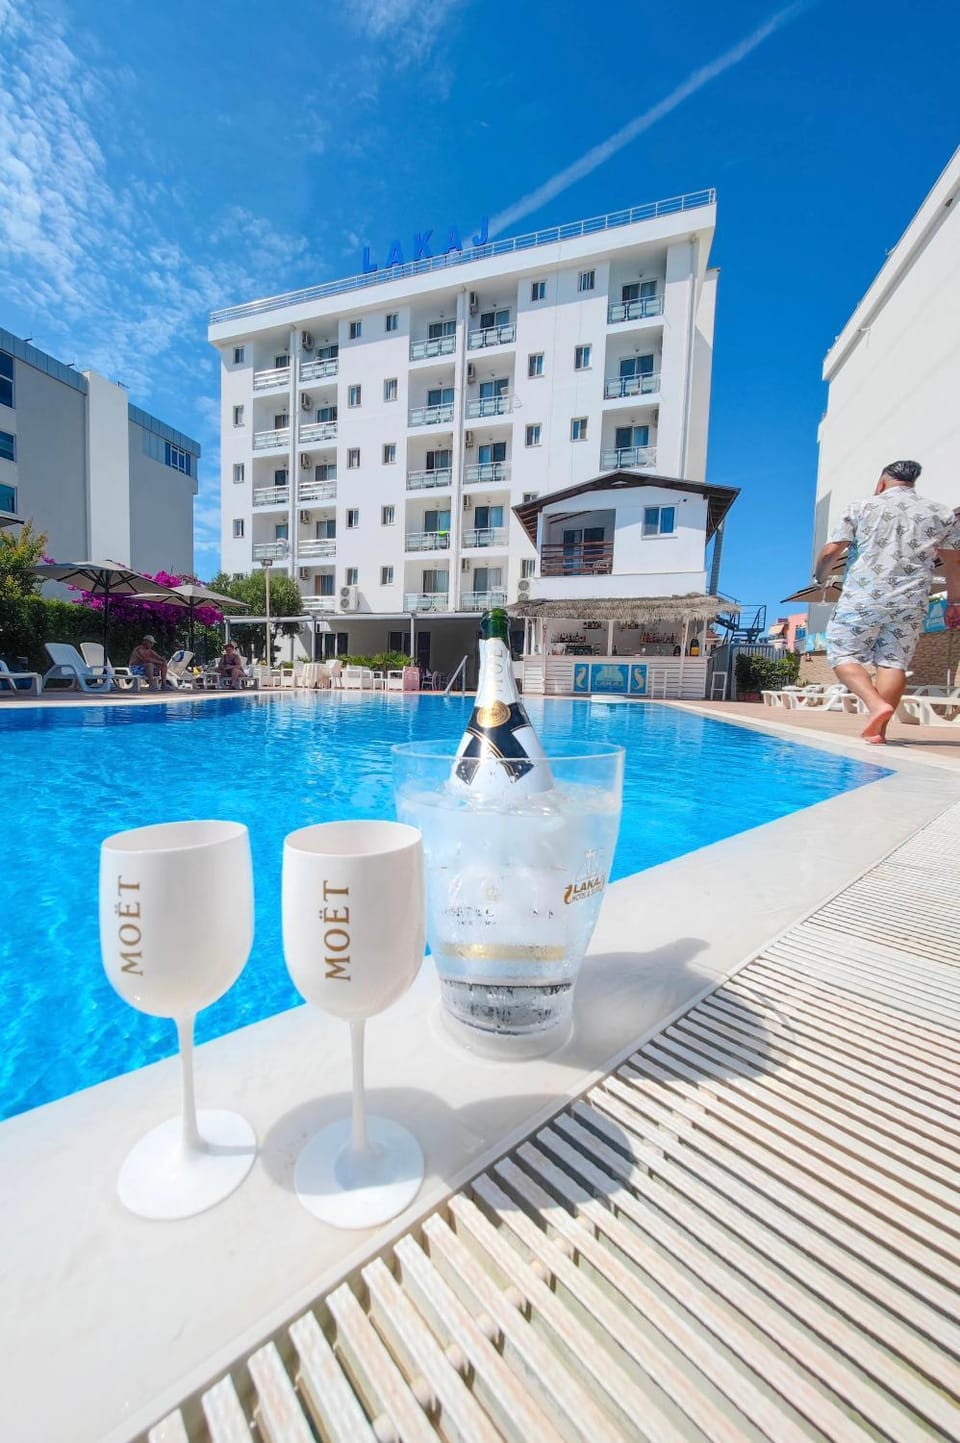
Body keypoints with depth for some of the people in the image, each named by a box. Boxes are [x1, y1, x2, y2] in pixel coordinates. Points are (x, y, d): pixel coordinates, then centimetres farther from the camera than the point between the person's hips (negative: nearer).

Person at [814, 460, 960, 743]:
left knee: (843, 655, 2)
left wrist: (819, 578, 17)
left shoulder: (861, 507, 5)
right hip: (910, 604, 3)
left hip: (862, 599, -3)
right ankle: (878, 729, 1)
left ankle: (876, 704, -19)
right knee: (894, 663, 5)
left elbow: (830, 551, 0)